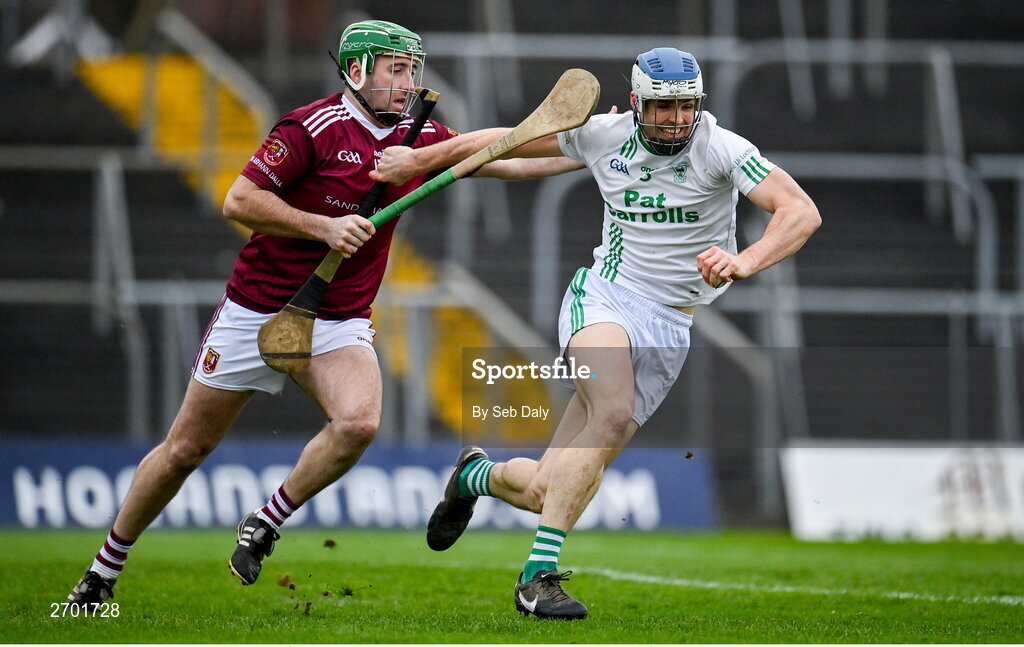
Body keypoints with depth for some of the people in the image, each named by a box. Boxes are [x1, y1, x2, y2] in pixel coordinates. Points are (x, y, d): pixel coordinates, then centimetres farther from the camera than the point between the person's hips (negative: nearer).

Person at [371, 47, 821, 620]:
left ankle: (478, 477, 33)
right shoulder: (604, 136, -3)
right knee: (614, 414, -34)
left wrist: (748, 261, -41)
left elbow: (802, 212, -23)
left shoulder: (719, 148, -11)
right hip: (604, 298, 0)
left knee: (549, 491, -4)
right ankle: (539, 574, -31)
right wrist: (419, 160, 18)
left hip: (669, 330, 0)